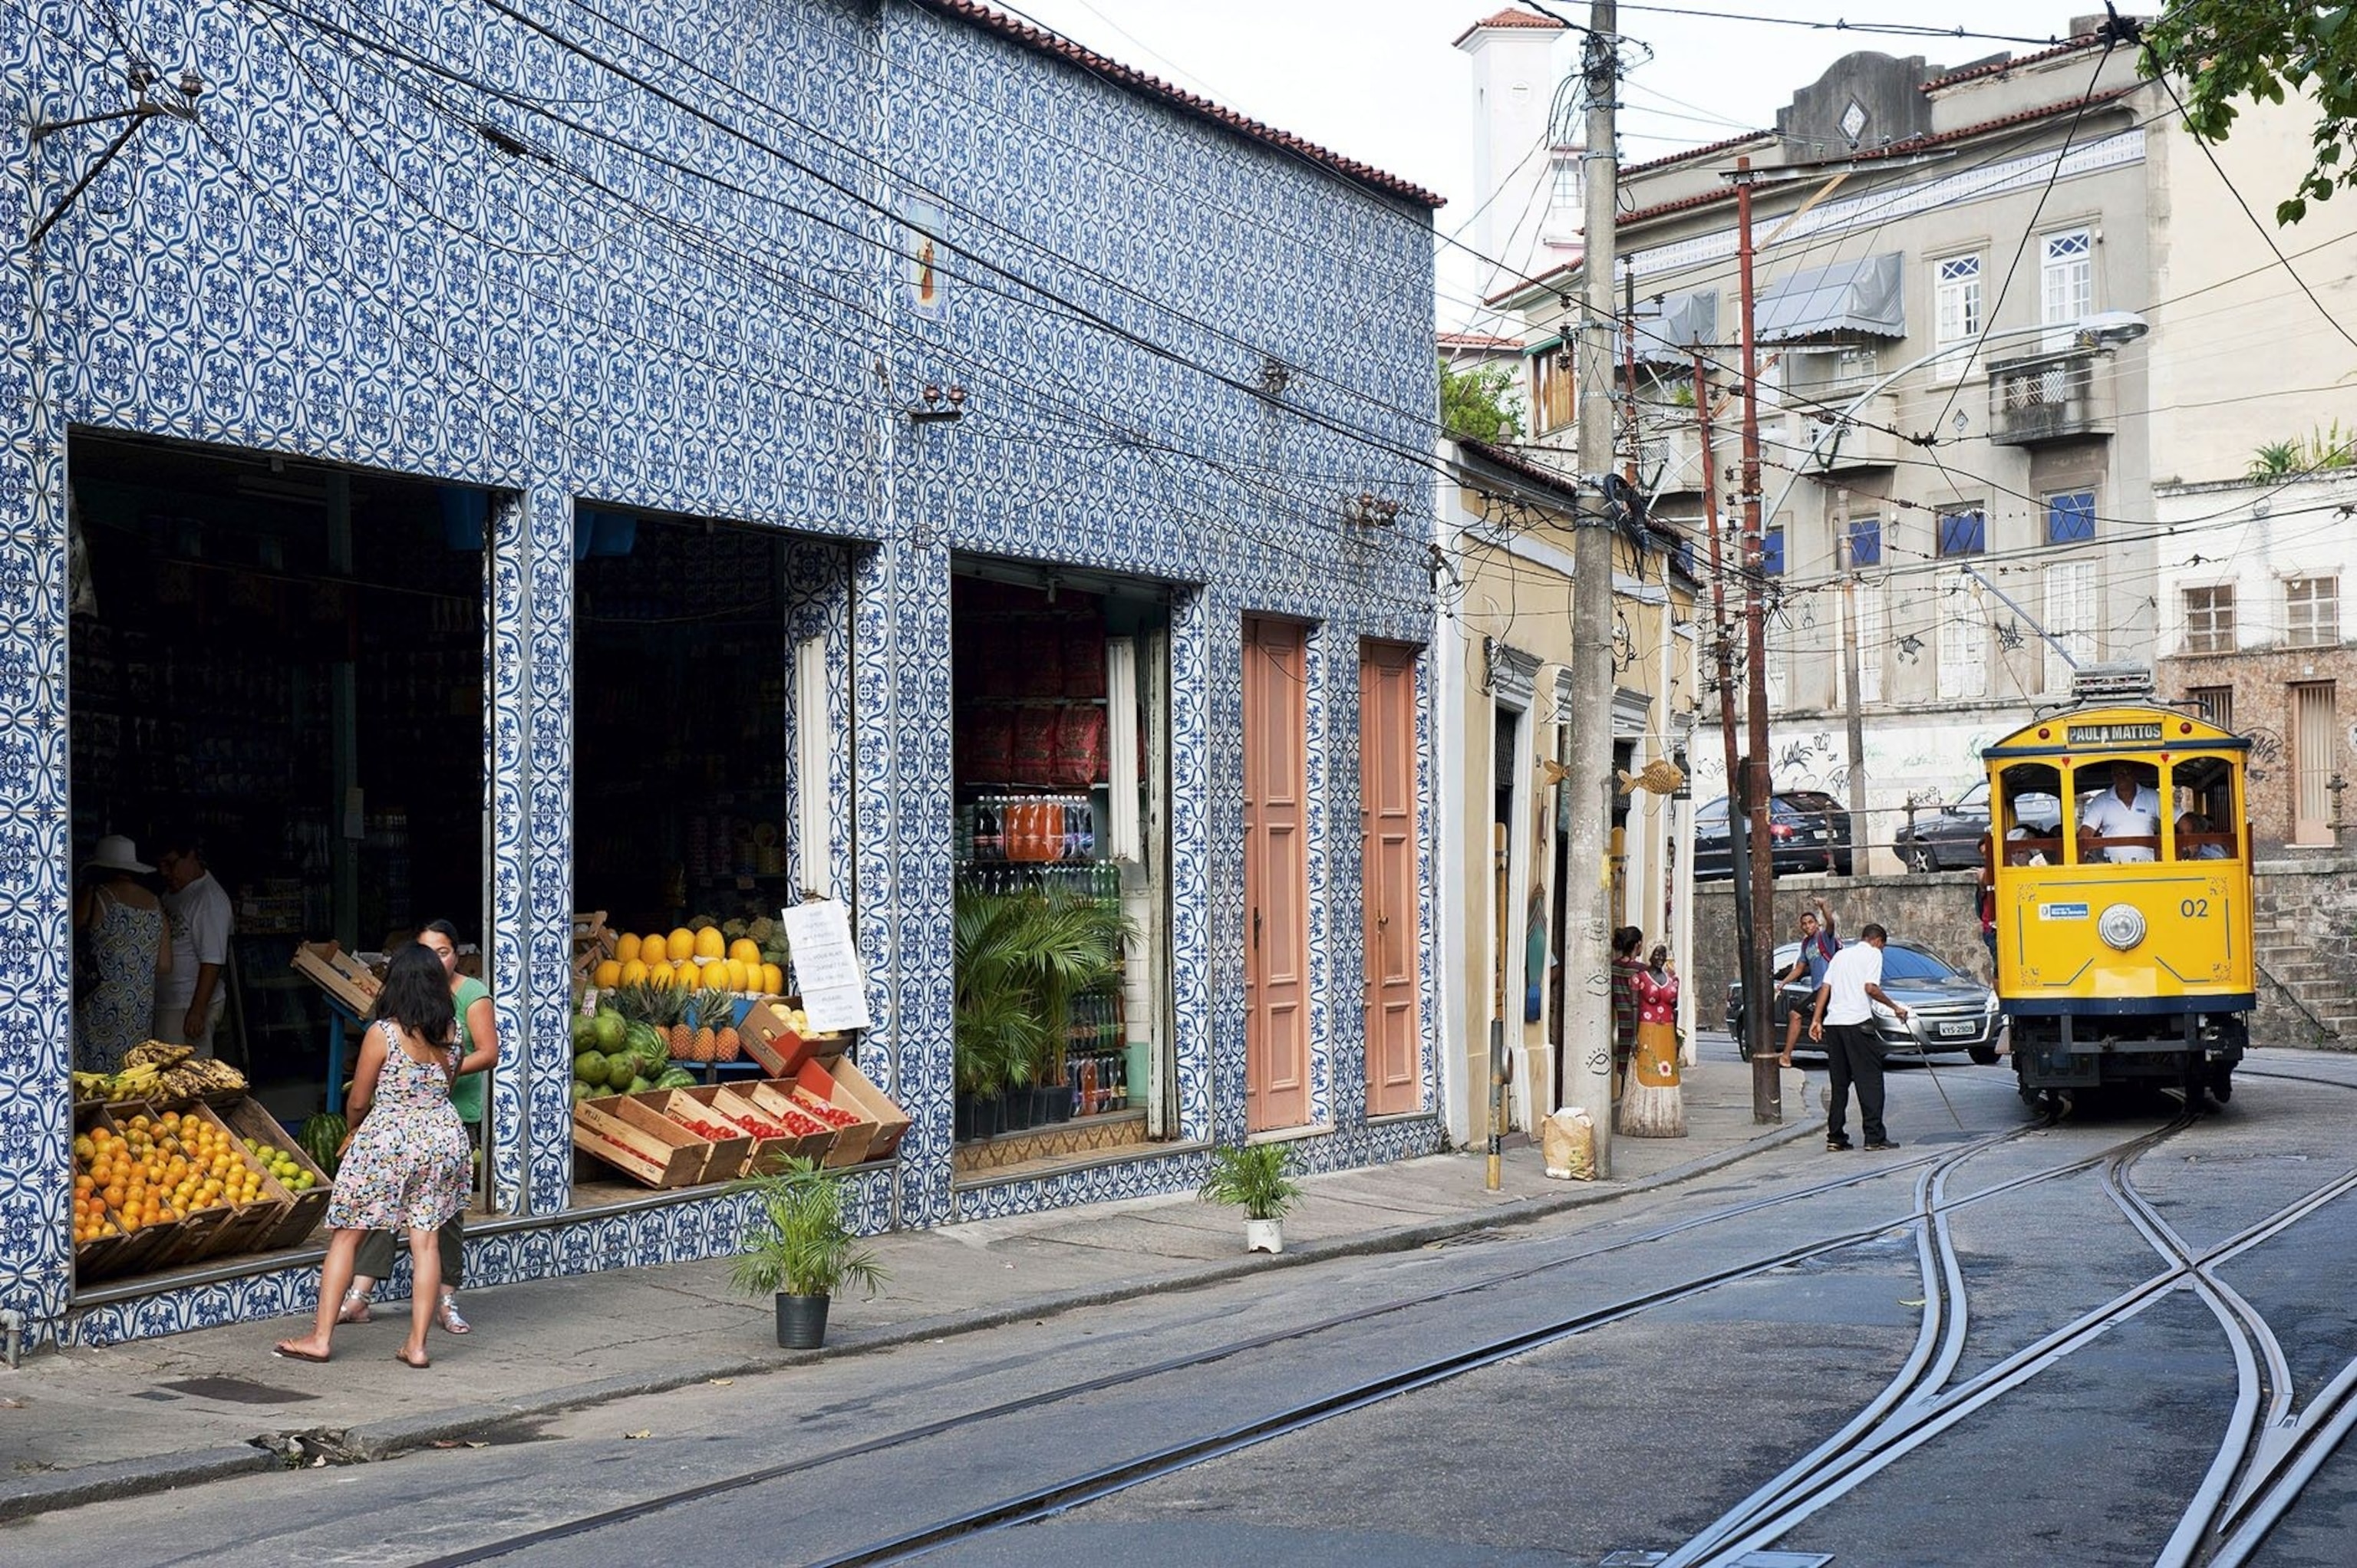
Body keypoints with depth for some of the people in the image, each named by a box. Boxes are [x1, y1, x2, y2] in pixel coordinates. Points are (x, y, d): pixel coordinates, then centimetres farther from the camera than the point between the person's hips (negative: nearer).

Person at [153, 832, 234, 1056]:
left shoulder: (210, 899, -16)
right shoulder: (172, 893, 14)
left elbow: (212, 962, -21)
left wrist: (197, 1011, -24)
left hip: (190, 1005, -9)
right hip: (165, 1003, 9)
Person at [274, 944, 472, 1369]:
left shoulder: (382, 1033, -13)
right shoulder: (452, 1031, 0)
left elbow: (357, 1102, -6)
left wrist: (355, 1130, 14)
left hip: (387, 1139, -4)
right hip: (443, 1136, 5)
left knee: (346, 1236, 6)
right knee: (425, 1238, 6)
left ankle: (320, 1338, 8)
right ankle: (417, 1344, 5)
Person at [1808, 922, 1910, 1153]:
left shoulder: (1841, 954, 22)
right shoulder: (1873, 954, 3)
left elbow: (1825, 988, 14)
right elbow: (1870, 988, -11)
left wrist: (1817, 1020, 11)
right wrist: (1895, 1007, -2)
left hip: (1832, 1021, 7)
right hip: (1857, 1021, -7)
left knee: (1839, 1081, 11)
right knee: (1870, 1079, -3)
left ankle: (1835, 1136, 9)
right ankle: (1875, 1136, -7)